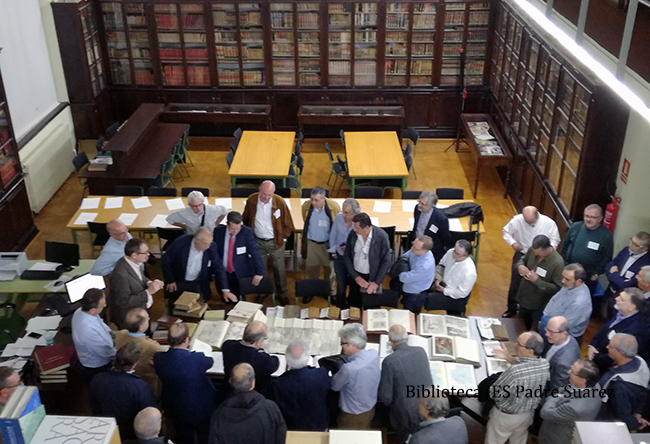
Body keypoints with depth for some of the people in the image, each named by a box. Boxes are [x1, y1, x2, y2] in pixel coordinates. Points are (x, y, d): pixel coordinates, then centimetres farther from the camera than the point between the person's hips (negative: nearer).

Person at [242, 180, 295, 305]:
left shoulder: (279, 202, -17)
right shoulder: (251, 200, -11)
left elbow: (288, 224, -5)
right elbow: (245, 219, 6)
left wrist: (282, 237, -4)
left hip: (275, 242, -2)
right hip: (257, 242, 2)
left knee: (279, 269, 9)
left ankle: (282, 294, 28)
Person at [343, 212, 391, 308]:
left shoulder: (382, 236, -19)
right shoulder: (353, 234, -10)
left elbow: (386, 262, -11)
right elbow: (347, 257, 0)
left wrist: (376, 282, -14)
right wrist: (356, 277, -7)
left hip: (372, 278, -2)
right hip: (355, 276, 3)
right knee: (353, 305, 12)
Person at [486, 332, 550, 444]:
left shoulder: (514, 371, -41)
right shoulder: (545, 364, -19)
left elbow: (494, 393, -25)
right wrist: (508, 357, -2)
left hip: (506, 416, -6)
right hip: (528, 413, 6)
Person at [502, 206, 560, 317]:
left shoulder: (549, 223, -20)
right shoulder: (517, 220, -20)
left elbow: (555, 240, -7)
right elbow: (506, 232, -2)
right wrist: (512, 242, -22)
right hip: (521, 255, 1)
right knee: (515, 283, 12)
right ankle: (512, 308, 32)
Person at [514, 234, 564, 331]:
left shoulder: (558, 262, -29)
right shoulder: (532, 250, -13)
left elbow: (558, 288, -25)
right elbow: (523, 260, 8)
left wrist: (537, 280, -30)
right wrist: (520, 266, -16)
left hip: (539, 305, -5)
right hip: (524, 298, 5)